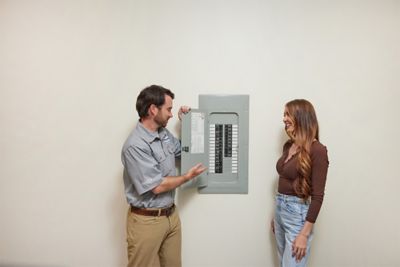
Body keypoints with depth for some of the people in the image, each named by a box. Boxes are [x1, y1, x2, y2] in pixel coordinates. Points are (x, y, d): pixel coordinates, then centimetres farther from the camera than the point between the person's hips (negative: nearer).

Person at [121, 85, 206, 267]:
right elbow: (157, 186, -22)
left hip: (171, 215, 7)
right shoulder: (136, 146, -24)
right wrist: (187, 177, -8)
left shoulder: (164, 134, 3)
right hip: (147, 221, -7)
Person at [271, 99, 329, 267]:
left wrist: (304, 234, -18)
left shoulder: (317, 150, -16)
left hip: (298, 212, -7)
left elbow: (317, 195, -17)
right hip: (280, 208, 8)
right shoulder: (288, 146, 6)